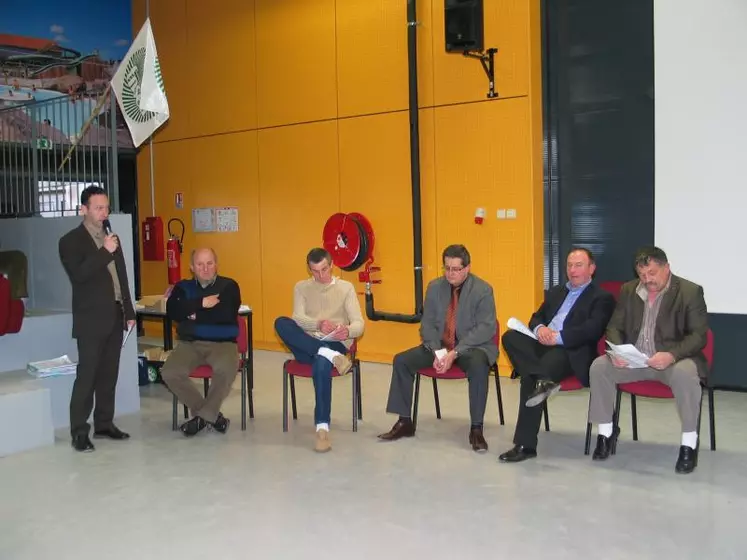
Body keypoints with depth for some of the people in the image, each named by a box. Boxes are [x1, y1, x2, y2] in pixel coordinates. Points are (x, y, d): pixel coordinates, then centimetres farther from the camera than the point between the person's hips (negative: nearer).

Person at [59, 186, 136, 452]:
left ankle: (104, 424, 19)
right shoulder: (71, 241, -5)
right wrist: (104, 252, -20)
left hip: (115, 317, 6)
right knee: (86, 376, -5)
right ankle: (79, 432, 2)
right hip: (91, 320, -6)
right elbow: (78, 275, -20)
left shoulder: (111, 238, 15)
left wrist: (129, 311, 14)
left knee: (109, 375, 10)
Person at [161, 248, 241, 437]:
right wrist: (201, 303, -14)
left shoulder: (229, 286, 6)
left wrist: (196, 315, -6)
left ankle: (203, 415, -10)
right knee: (169, 373, -24)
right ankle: (211, 414, -5)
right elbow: (172, 310, -7)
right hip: (190, 343, 3)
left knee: (227, 369, -35)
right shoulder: (183, 287, 14)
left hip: (222, 342, -3)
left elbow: (227, 314, -12)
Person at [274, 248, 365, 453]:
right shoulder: (301, 287, 15)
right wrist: (318, 324, -26)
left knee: (321, 363, -40)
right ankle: (329, 356, -36)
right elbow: (298, 318, -4)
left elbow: (359, 324, 0)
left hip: (336, 344, -2)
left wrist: (348, 331, -25)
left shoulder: (346, 287, 10)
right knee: (281, 323, -28)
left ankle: (322, 427, -37)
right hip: (306, 346, 2)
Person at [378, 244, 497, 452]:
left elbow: (486, 328, -16)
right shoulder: (435, 287, 4)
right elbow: (427, 324, 5)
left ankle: (476, 429, -24)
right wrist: (437, 352, -14)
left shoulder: (483, 290, -10)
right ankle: (405, 422, -1)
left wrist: (455, 352, -26)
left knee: (478, 366, -38)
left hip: (472, 347, -5)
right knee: (402, 360, -11)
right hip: (440, 346, 5)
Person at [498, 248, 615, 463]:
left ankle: (525, 445, -33)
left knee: (530, 378, -35)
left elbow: (592, 330, -10)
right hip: (543, 344, 7)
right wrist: (540, 328, -7)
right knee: (510, 337, -27)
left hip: (572, 351, -6)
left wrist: (558, 337, -22)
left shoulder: (602, 298, 7)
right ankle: (542, 379, -43)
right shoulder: (555, 292, 29)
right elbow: (536, 317, 20)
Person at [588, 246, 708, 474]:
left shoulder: (690, 292, -6)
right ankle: (607, 430, -2)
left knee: (685, 373, -37)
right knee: (599, 366, -19)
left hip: (673, 359, -4)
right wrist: (616, 351, -15)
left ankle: (689, 442, -19)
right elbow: (615, 327, 8)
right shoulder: (629, 290, 7)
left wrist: (671, 355, -30)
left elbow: (699, 335, -12)